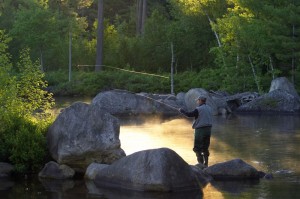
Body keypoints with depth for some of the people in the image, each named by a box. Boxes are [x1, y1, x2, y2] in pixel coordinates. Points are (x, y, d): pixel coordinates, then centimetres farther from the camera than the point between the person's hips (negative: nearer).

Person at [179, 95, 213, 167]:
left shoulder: (199, 109, -14)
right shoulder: (209, 108, 9)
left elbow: (189, 114, -20)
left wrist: (182, 111, -3)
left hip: (200, 130, -7)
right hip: (208, 129, 7)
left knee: (197, 148, -1)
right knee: (205, 148, 14)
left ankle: (201, 163, -9)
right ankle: (206, 164, 14)